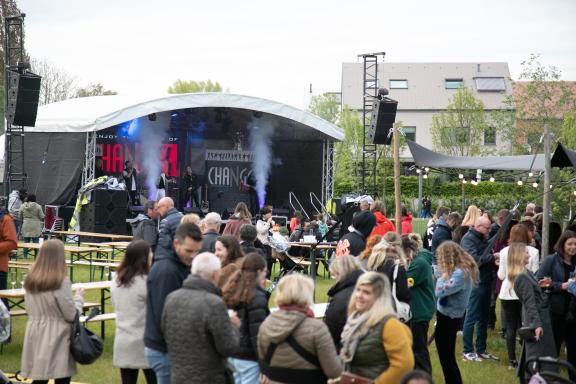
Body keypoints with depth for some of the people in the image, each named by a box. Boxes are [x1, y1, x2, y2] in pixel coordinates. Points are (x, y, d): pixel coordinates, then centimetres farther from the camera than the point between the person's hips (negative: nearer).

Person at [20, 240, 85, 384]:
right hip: (57, 338, -6)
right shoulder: (61, 282, -15)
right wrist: (79, 297, 5)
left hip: (36, 335, 6)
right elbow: (71, 315, -10)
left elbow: (29, 310, 13)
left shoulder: (30, 280, 4)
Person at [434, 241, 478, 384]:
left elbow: (439, 291, -28)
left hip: (447, 317, -10)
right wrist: (443, 274, -9)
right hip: (450, 316, 10)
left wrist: (442, 276, -15)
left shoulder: (460, 273, -25)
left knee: (446, 358, 1)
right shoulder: (463, 269, 5)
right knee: (448, 357, 19)